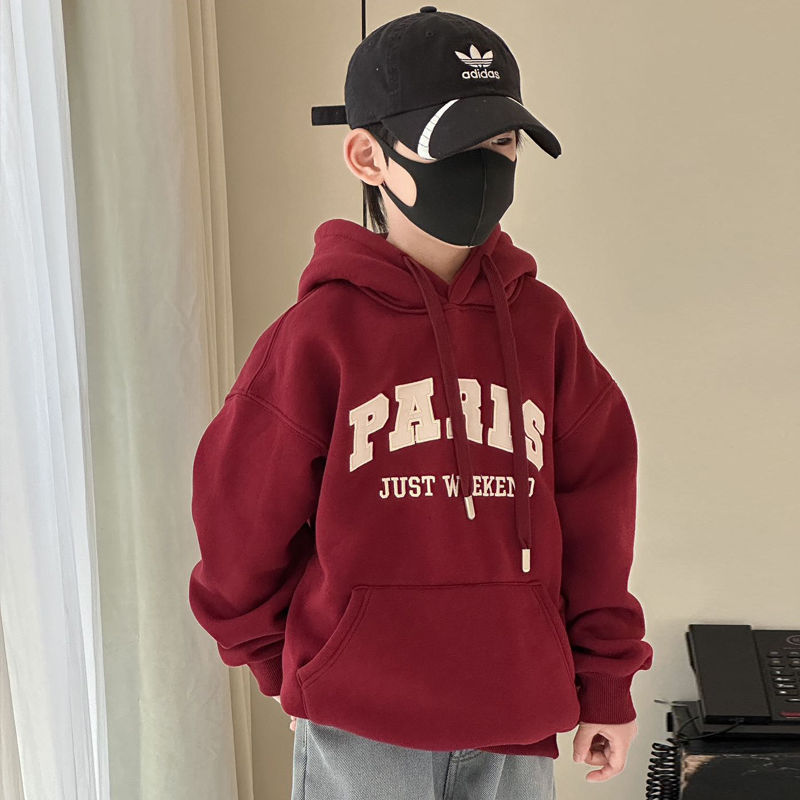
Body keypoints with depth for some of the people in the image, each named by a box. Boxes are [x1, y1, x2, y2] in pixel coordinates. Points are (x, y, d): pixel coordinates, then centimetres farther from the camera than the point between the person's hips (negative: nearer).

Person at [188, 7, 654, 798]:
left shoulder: (541, 322, -1)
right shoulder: (320, 334, -9)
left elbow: (594, 507, 3)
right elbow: (242, 523, -2)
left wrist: (606, 681, 5)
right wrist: (290, 671, 8)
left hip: (516, 730, 3)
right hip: (360, 734, -2)